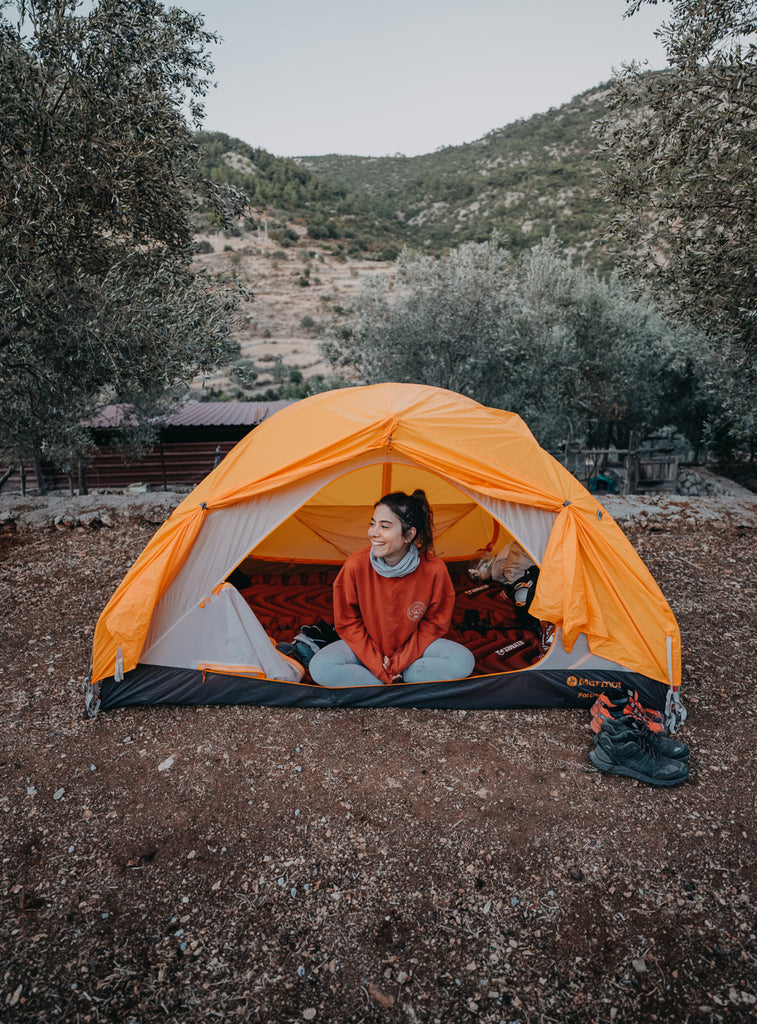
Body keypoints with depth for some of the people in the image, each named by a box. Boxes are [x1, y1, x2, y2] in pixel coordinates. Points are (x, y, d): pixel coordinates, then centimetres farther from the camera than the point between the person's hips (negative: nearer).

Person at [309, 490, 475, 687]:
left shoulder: (434, 570, -23)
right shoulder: (355, 566, -23)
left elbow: (434, 623, -9)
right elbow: (348, 624, -10)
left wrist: (399, 662, -15)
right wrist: (378, 666, -15)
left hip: (413, 646, 1)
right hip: (366, 646, -1)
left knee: (463, 661, -24)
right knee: (320, 668, -27)